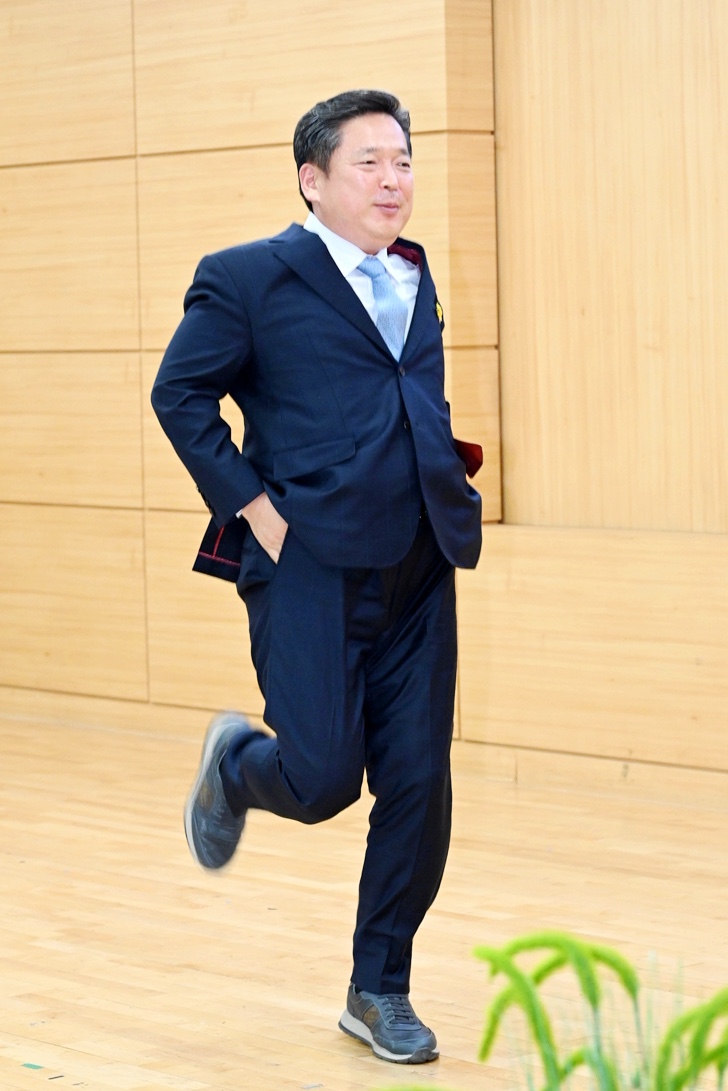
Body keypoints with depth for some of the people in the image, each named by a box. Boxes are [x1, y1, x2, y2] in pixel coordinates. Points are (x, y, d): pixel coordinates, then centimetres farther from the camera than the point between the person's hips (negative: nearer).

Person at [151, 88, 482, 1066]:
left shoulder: (415, 279, 17)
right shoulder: (250, 278, -3)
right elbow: (179, 395, -3)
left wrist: (450, 477, 11)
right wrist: (256, 508, -9)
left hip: (417, 578, 6)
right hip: (309, 568, -6)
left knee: (419, 787, 3)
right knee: (321, 780, -10)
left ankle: (381, 990, 18)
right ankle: (234, 763, 27)